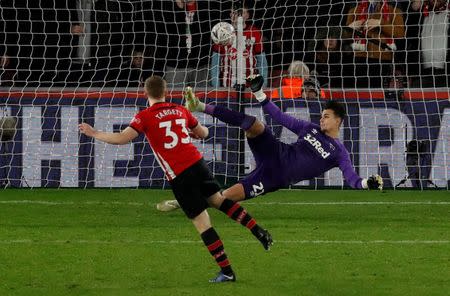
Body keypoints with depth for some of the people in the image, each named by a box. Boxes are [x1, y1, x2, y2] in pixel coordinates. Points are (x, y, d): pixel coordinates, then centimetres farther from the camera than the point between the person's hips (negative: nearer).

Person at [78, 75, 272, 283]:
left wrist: (94, 134, -2)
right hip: (197, 163, 4)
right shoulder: (180, 111, 13)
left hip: (179, 176, -4)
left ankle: (226, 272, 4)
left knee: (202, 222, 1)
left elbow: (122, 138, -15)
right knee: (218, 199, 27)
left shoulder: (145, 117, -4)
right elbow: (203, 133, 25)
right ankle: (259, 232, 19)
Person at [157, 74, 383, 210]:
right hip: (276, 154, 4)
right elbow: (281, 118, 18)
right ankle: (201, 107, -23)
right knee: (253, 125, -23)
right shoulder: (311, 129, 16)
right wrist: (260, 95, 12)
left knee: (229, 196, -17)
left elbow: (351, 178, -11)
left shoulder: (338, 153, 0)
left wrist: (366, 183, -34)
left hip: (278, 178, -4)